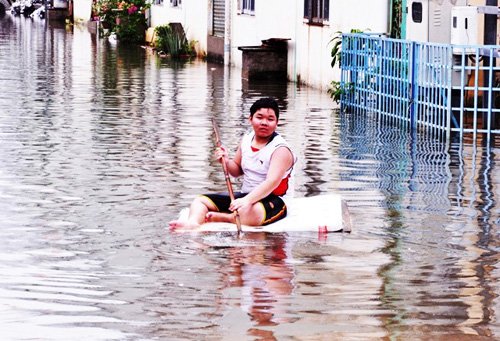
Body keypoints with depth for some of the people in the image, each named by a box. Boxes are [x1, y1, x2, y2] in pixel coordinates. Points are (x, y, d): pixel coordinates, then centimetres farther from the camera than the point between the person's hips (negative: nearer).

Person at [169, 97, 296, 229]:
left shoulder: (281, 150, -15)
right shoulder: (246, 140, 8)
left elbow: (272, 182, -29)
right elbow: (237, 171, 20)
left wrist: (247, 200, -42)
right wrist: (227, 161, -4)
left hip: (273, 200, -8)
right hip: (246, 196, 8)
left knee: (249, 213, -44)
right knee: (200, 201, -4)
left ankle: (218, 217, -22)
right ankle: (193, 223, -36)